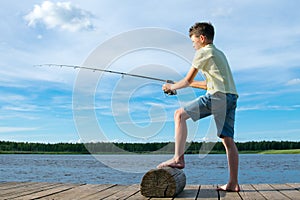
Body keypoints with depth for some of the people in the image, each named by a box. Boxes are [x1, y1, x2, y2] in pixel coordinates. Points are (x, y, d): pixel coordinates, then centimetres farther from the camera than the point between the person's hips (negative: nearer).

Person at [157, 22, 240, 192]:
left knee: (180, 114, -9)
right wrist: (188, 83, 35)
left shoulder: (203, 52, 4)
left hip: (218, 96, -9)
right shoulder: (219, 53, 30)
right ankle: (233, 183, 5)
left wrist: (172, 87, 21)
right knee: (228, 139, 5)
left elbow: (188, 80, 4)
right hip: (231, 98, 9)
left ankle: (178, 158, -18)